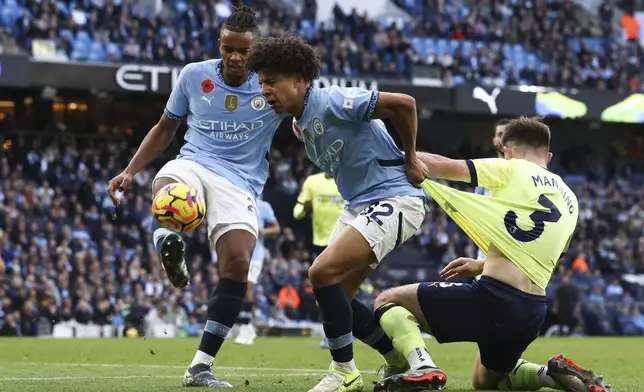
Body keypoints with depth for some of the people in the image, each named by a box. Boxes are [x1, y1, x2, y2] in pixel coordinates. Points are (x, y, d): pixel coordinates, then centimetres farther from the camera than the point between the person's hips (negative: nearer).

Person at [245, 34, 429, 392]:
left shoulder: (332, 102, -18)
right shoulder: (300, 125, 10)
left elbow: (403, 104, -20)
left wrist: (410, 159, -10)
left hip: (394, 198, -10)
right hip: (359, 205, 10)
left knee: (323, 273, -20)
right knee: (334, 296, 8)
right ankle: (399, 358, 22)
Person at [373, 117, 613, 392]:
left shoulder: (513, 170, -1)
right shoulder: (569, 201, 17)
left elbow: (439, 166, -3)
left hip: (492, 298, -7)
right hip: (533, 314, 7)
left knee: (387, 301, 6)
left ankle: (422, 367, -20)